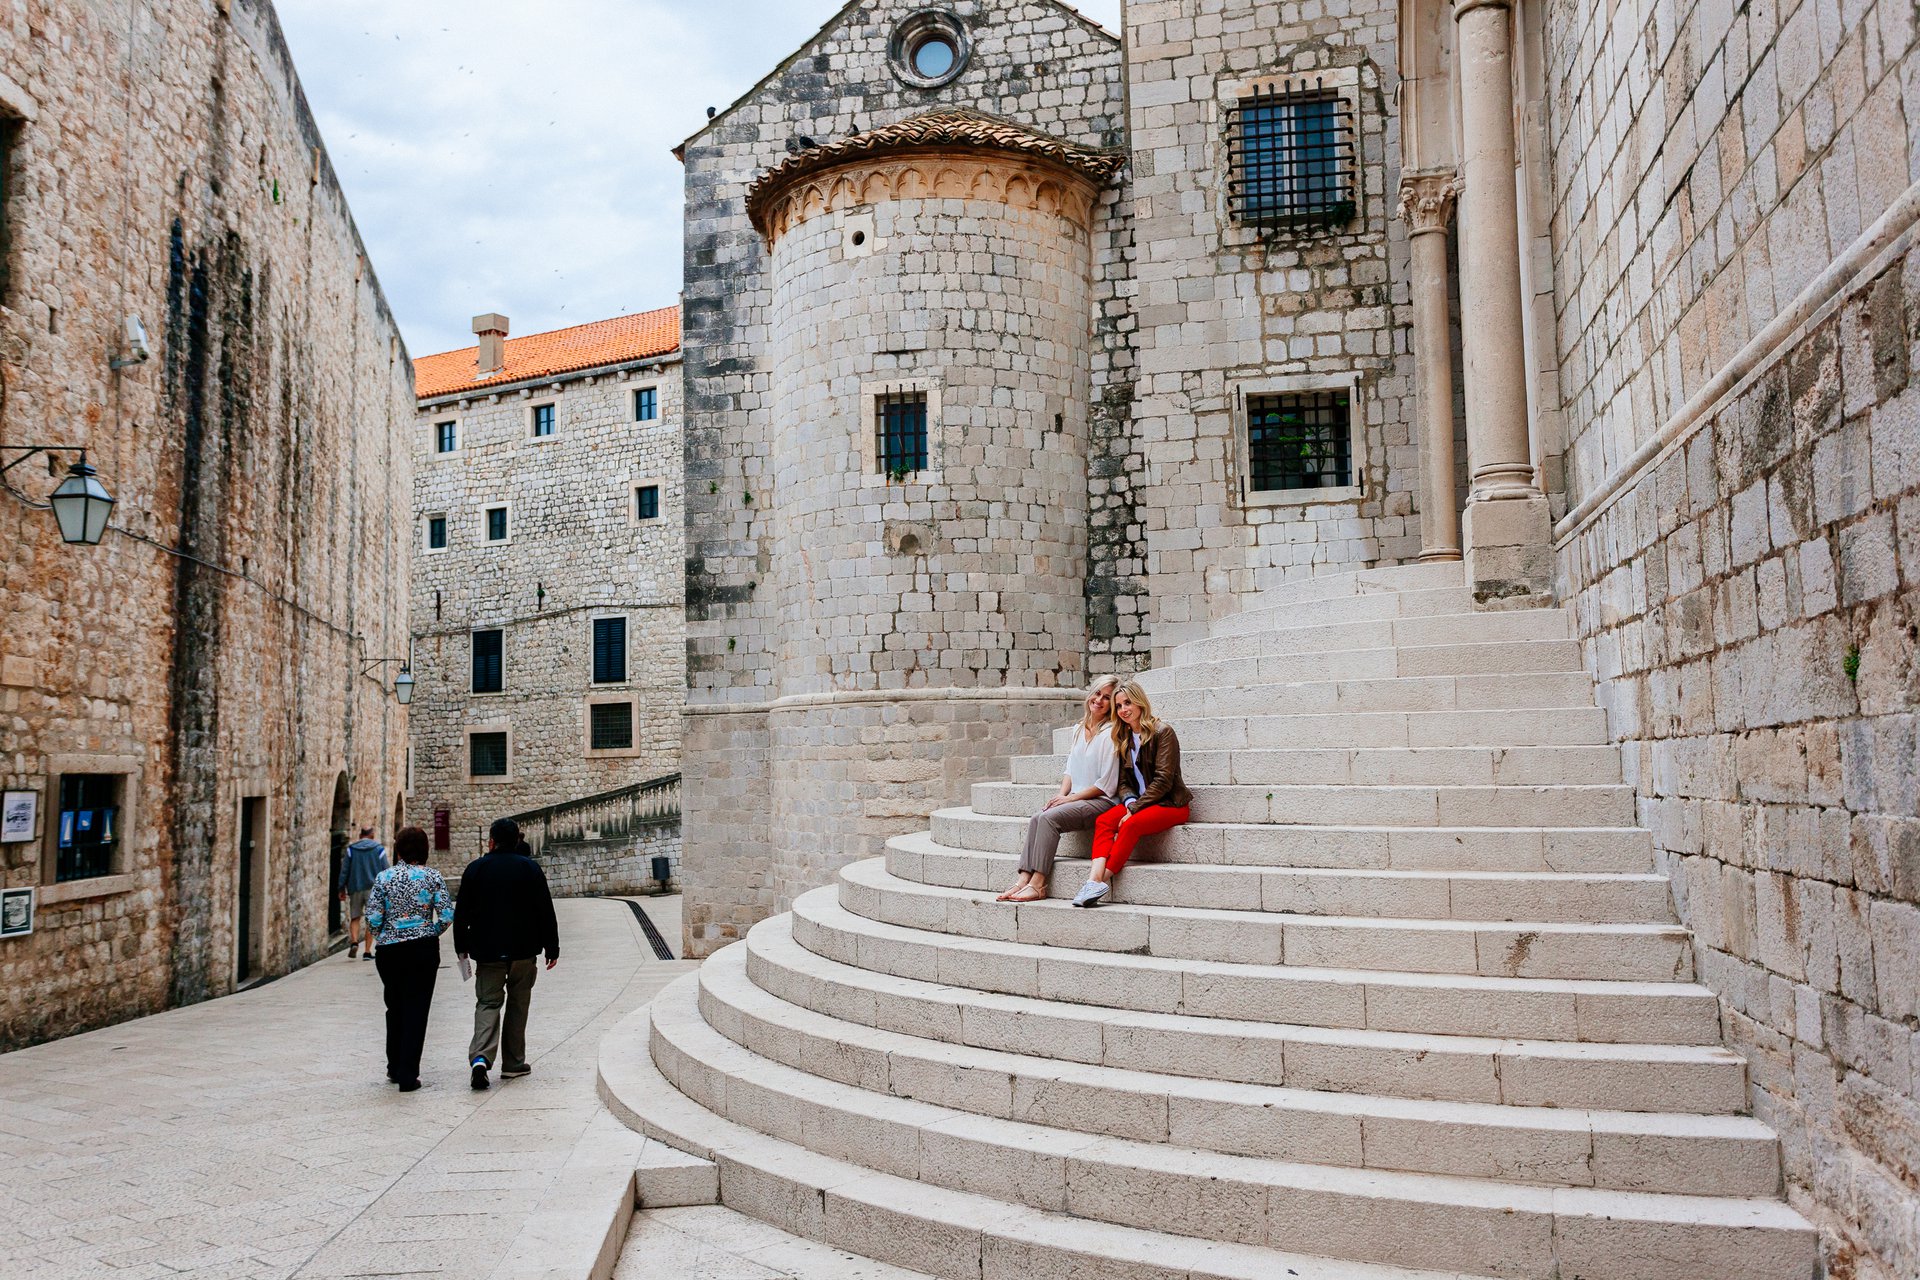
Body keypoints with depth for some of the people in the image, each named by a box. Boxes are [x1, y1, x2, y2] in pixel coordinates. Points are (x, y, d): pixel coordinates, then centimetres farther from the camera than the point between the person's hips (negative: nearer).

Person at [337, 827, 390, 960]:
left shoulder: (351, 849, 5)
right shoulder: (379, 849, 2)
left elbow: (344, 870, 3)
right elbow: (385, 871, 1)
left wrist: (341, 889, 8)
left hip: (355, 888, 1)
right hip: (373, 889, -1)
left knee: (355, 917, 11)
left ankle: (354, 941, -13)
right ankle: (368, 951, 0)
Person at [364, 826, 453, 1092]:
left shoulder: (384, 877, -2)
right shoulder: (432, 876, -4)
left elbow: (373, 917, -6)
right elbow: (447, 915, -9)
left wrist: (383, 936, 13)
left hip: (390, 950, 2)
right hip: (424, 950, -1)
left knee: (395, 1008, 19)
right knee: (416, 1010, 3)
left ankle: (395, 1068, 30)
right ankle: (407, 1076, 1)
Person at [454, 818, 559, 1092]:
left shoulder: (475, 869, 0)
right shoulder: (530, 868, -2)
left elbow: (462, 911, 4)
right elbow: (545, 911, -3)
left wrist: (461, 946, 15)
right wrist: (552, 948, 4)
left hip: (487, 950, 0)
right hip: (523, 949, 0)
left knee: (488, 1002, 3)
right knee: (518, 1004, 11)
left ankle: (481, 1056, -19)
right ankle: (513, 1064, 13)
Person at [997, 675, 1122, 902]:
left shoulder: (1110, 734, -9)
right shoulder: (1079, 729, 15)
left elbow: (1107, 784, -11)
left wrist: (1072, 798, -10)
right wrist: (1063, 794, 0)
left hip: (1101, 801, -7)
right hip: (1076, 798, 7)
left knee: (1049, 818, -27)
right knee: (1036, 819, -19)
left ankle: (1037, 884, -27)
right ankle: (1024, 879, -27)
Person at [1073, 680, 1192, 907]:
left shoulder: (1163, 732, -9)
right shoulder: (1125, 739, 13)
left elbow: (1163, 780, -15)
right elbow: (1124, 782, 10)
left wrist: (1134, 809, -19)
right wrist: (1130, 802, -13)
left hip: (1170, 803, -6)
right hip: (1138, 802, 6)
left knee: (1131, 825, -33)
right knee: (1103, 820, -22)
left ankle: (1104, 880, -31)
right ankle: (1096, 877, -40)